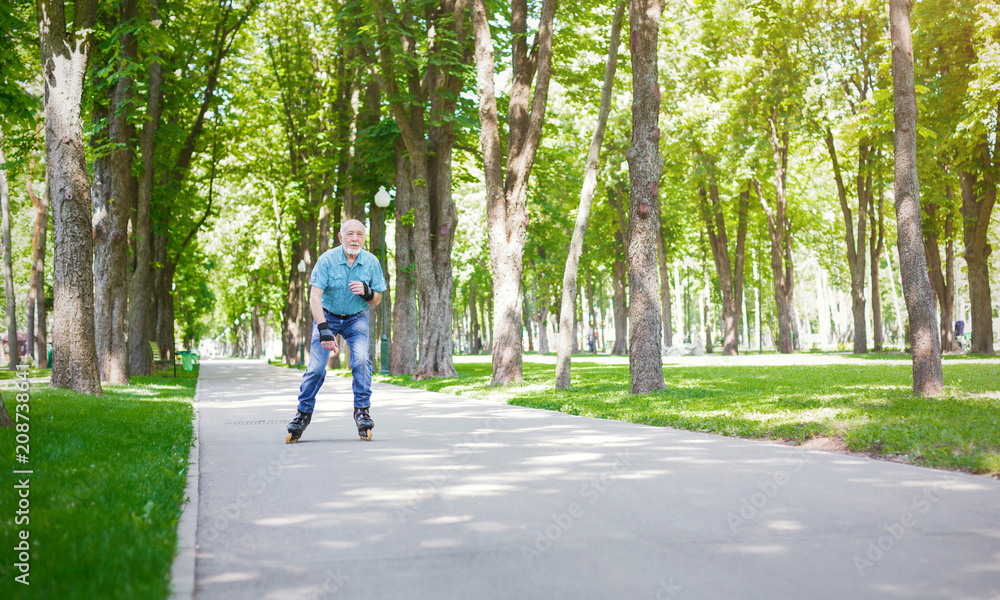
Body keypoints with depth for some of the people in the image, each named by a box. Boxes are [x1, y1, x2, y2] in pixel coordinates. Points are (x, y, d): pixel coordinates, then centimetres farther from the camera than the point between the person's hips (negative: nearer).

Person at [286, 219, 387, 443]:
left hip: (356, 318, 1)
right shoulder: (327, 260, -21)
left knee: (361, 360, -21)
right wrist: (324, 331, -36)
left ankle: (362, 410, -6)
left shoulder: (371, 262, -12)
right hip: (327, 316, -1)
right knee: (316, 367, -10)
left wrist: (367, 292, -26)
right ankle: (303, 413, 9)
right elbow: (314, 297, -25)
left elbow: (377, 300, -2)